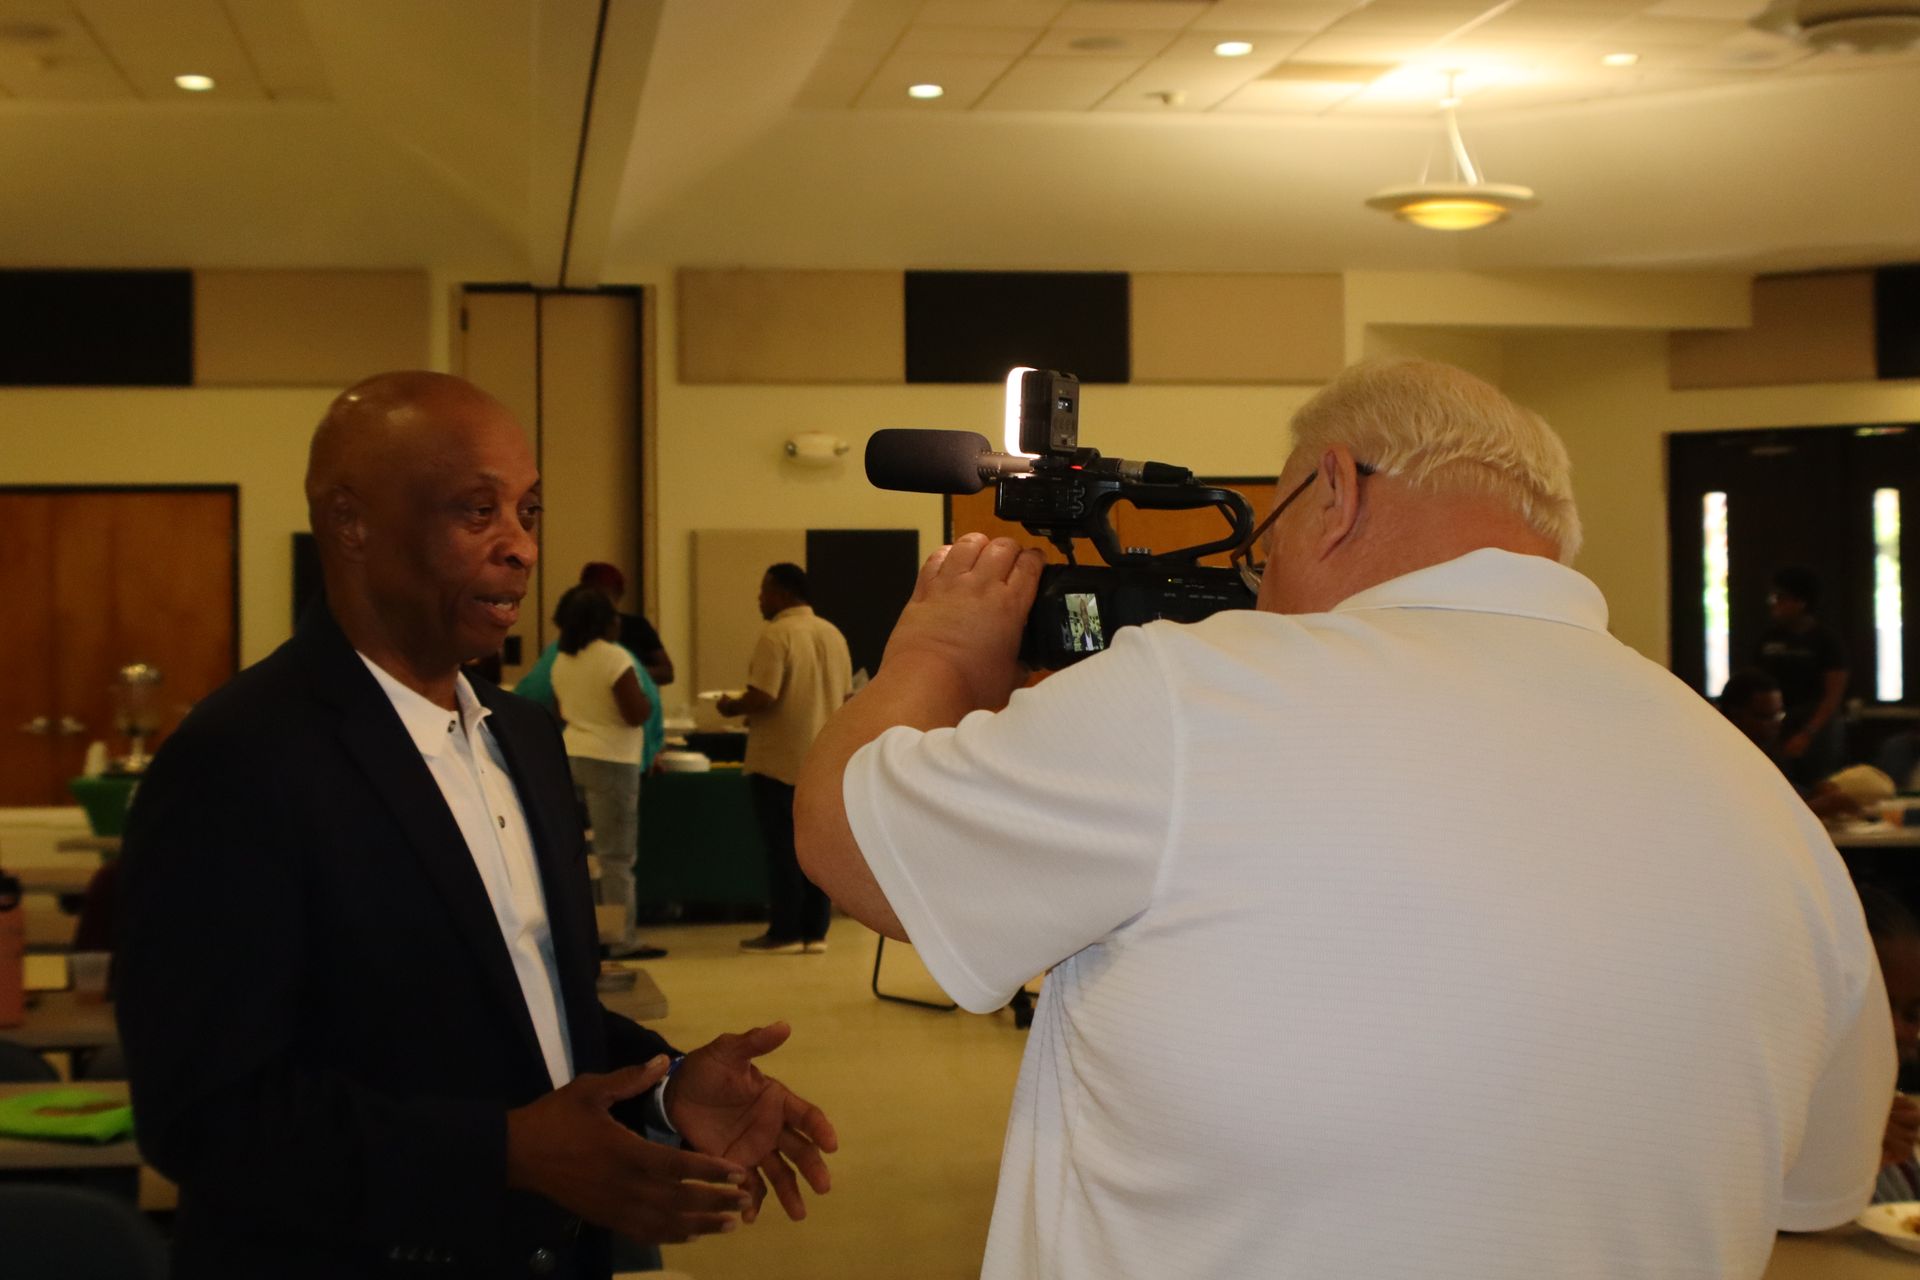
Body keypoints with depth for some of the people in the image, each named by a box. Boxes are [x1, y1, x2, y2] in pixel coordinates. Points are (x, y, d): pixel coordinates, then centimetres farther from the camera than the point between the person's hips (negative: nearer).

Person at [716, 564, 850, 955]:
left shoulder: (776, 634, -14)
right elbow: (844, 696, 14)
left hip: (781, 761, -7)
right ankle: (814, 932, 11)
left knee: (782, 849, 0)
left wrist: (732, 707, -2)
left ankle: (784, 933, 4)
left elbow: (762, 697, -20)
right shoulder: (833, 634, 9)